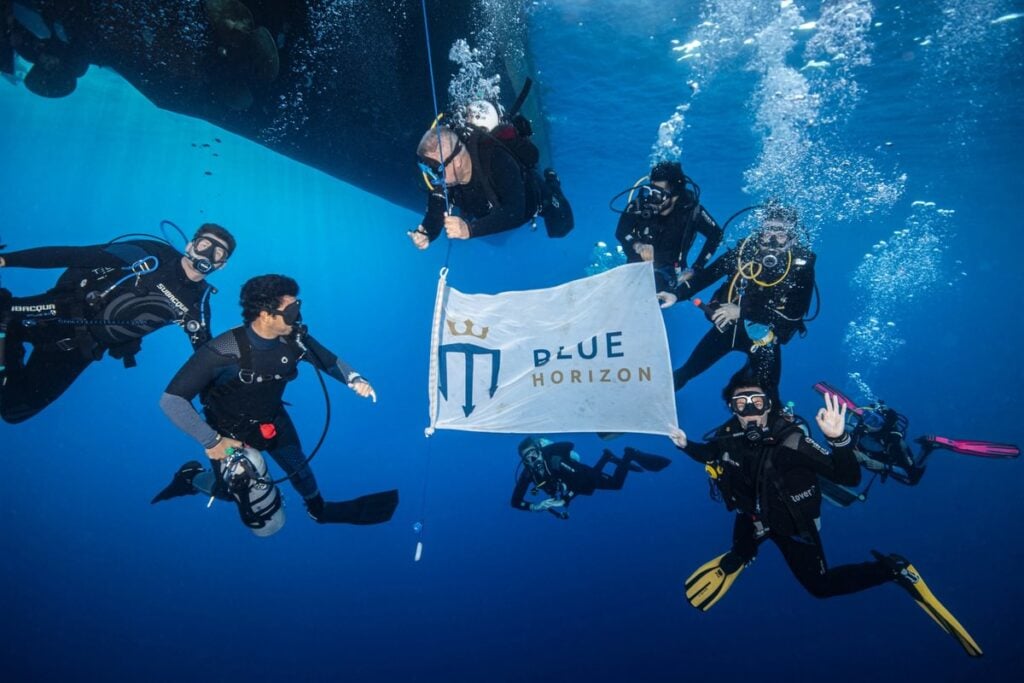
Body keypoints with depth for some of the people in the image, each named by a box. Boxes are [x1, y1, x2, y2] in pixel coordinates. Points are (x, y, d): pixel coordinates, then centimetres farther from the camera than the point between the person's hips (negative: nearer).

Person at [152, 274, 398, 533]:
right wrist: (211, 442, -33)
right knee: (233, 490, 12)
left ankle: (319, 509, 49)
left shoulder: (294, 339, -26)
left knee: (299, 468, 21)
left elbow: (331, 361, -7)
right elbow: (171, 400, -35)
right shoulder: (223, 351, -39)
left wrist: (354, 379, -27)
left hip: (273, 421, 4)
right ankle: (192, 478, 41)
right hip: (231, 431, -4)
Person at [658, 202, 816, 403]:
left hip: (763, 336, -2)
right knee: (686, 372, 14)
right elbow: (707, 274, -7)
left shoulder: (802, 265, -19)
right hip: (727, 326, 2)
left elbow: (796, 312, -26)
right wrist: (676, 294, -22)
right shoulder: (744, 250, -14)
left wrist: (742, 311, -30)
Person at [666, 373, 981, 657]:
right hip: (752, 515, 3)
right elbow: (709, 454, 3)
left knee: (820, 586, 7)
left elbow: (850, 478, -38)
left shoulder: (790, 439, -36)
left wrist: (839, 439, -54)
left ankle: (895, 571, 22)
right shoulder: (728, 435, -23)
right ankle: (736, 559, 50)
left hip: (791, 523, -3)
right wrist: (686, 445, -15)